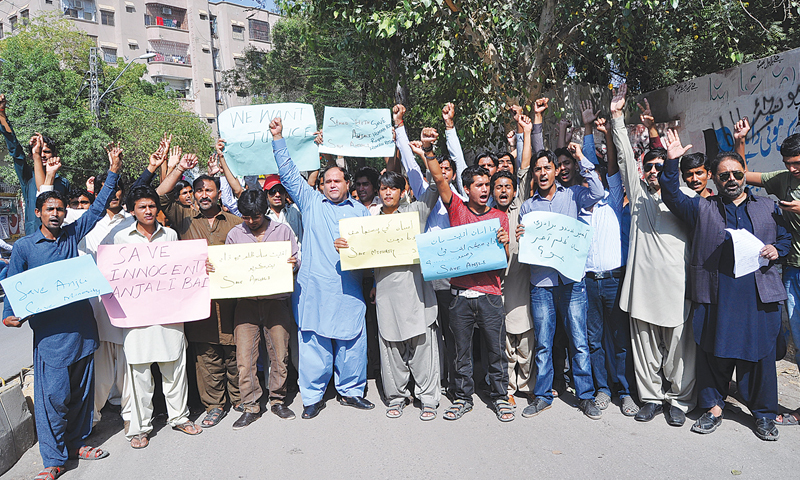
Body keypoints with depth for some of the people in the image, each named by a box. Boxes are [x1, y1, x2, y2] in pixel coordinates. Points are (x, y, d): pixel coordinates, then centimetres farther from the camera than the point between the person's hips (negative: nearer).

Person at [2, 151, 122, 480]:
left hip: (82, 326, 4)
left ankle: (76, 443, 28)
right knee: (55, 394, -3)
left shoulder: (72, 235, 8)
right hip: (49, 331, -3)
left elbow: (97, 208, 9)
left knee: (82, 390, 12)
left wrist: (113, 173, 4)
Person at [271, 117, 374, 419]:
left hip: (348, 288, 1)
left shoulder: (360, 211, 14)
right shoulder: (310, 202, 10)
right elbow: (288, 174, 8)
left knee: (352, 341, 6)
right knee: (313, 341, 3)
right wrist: (278, 138, 2)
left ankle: (350, 391, 23)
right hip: (314, 287, -1)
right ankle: (313, 396, 16)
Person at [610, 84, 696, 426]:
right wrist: (617, 116, 7)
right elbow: (626, 156, 10)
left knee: (678, 348, 5)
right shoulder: (638, 192, 12)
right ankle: (652, 397, 24)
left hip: (676, 284, -2)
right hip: (642, 283, 3)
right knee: (645, 347, 10)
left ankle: (679, 400, 21)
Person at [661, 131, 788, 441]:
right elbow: (672, 196, 0)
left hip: (760, 294, 1)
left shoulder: (768, 207, 15)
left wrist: (777, 250, -3)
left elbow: (787, 237, 19)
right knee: (714, 351, 6)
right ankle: (713, 406, 22)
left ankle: (763, 413, 23)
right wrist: (672, 161, -10)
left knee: (760, 352, 6)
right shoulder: (703, 209, 10)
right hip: (716, 295, -1)